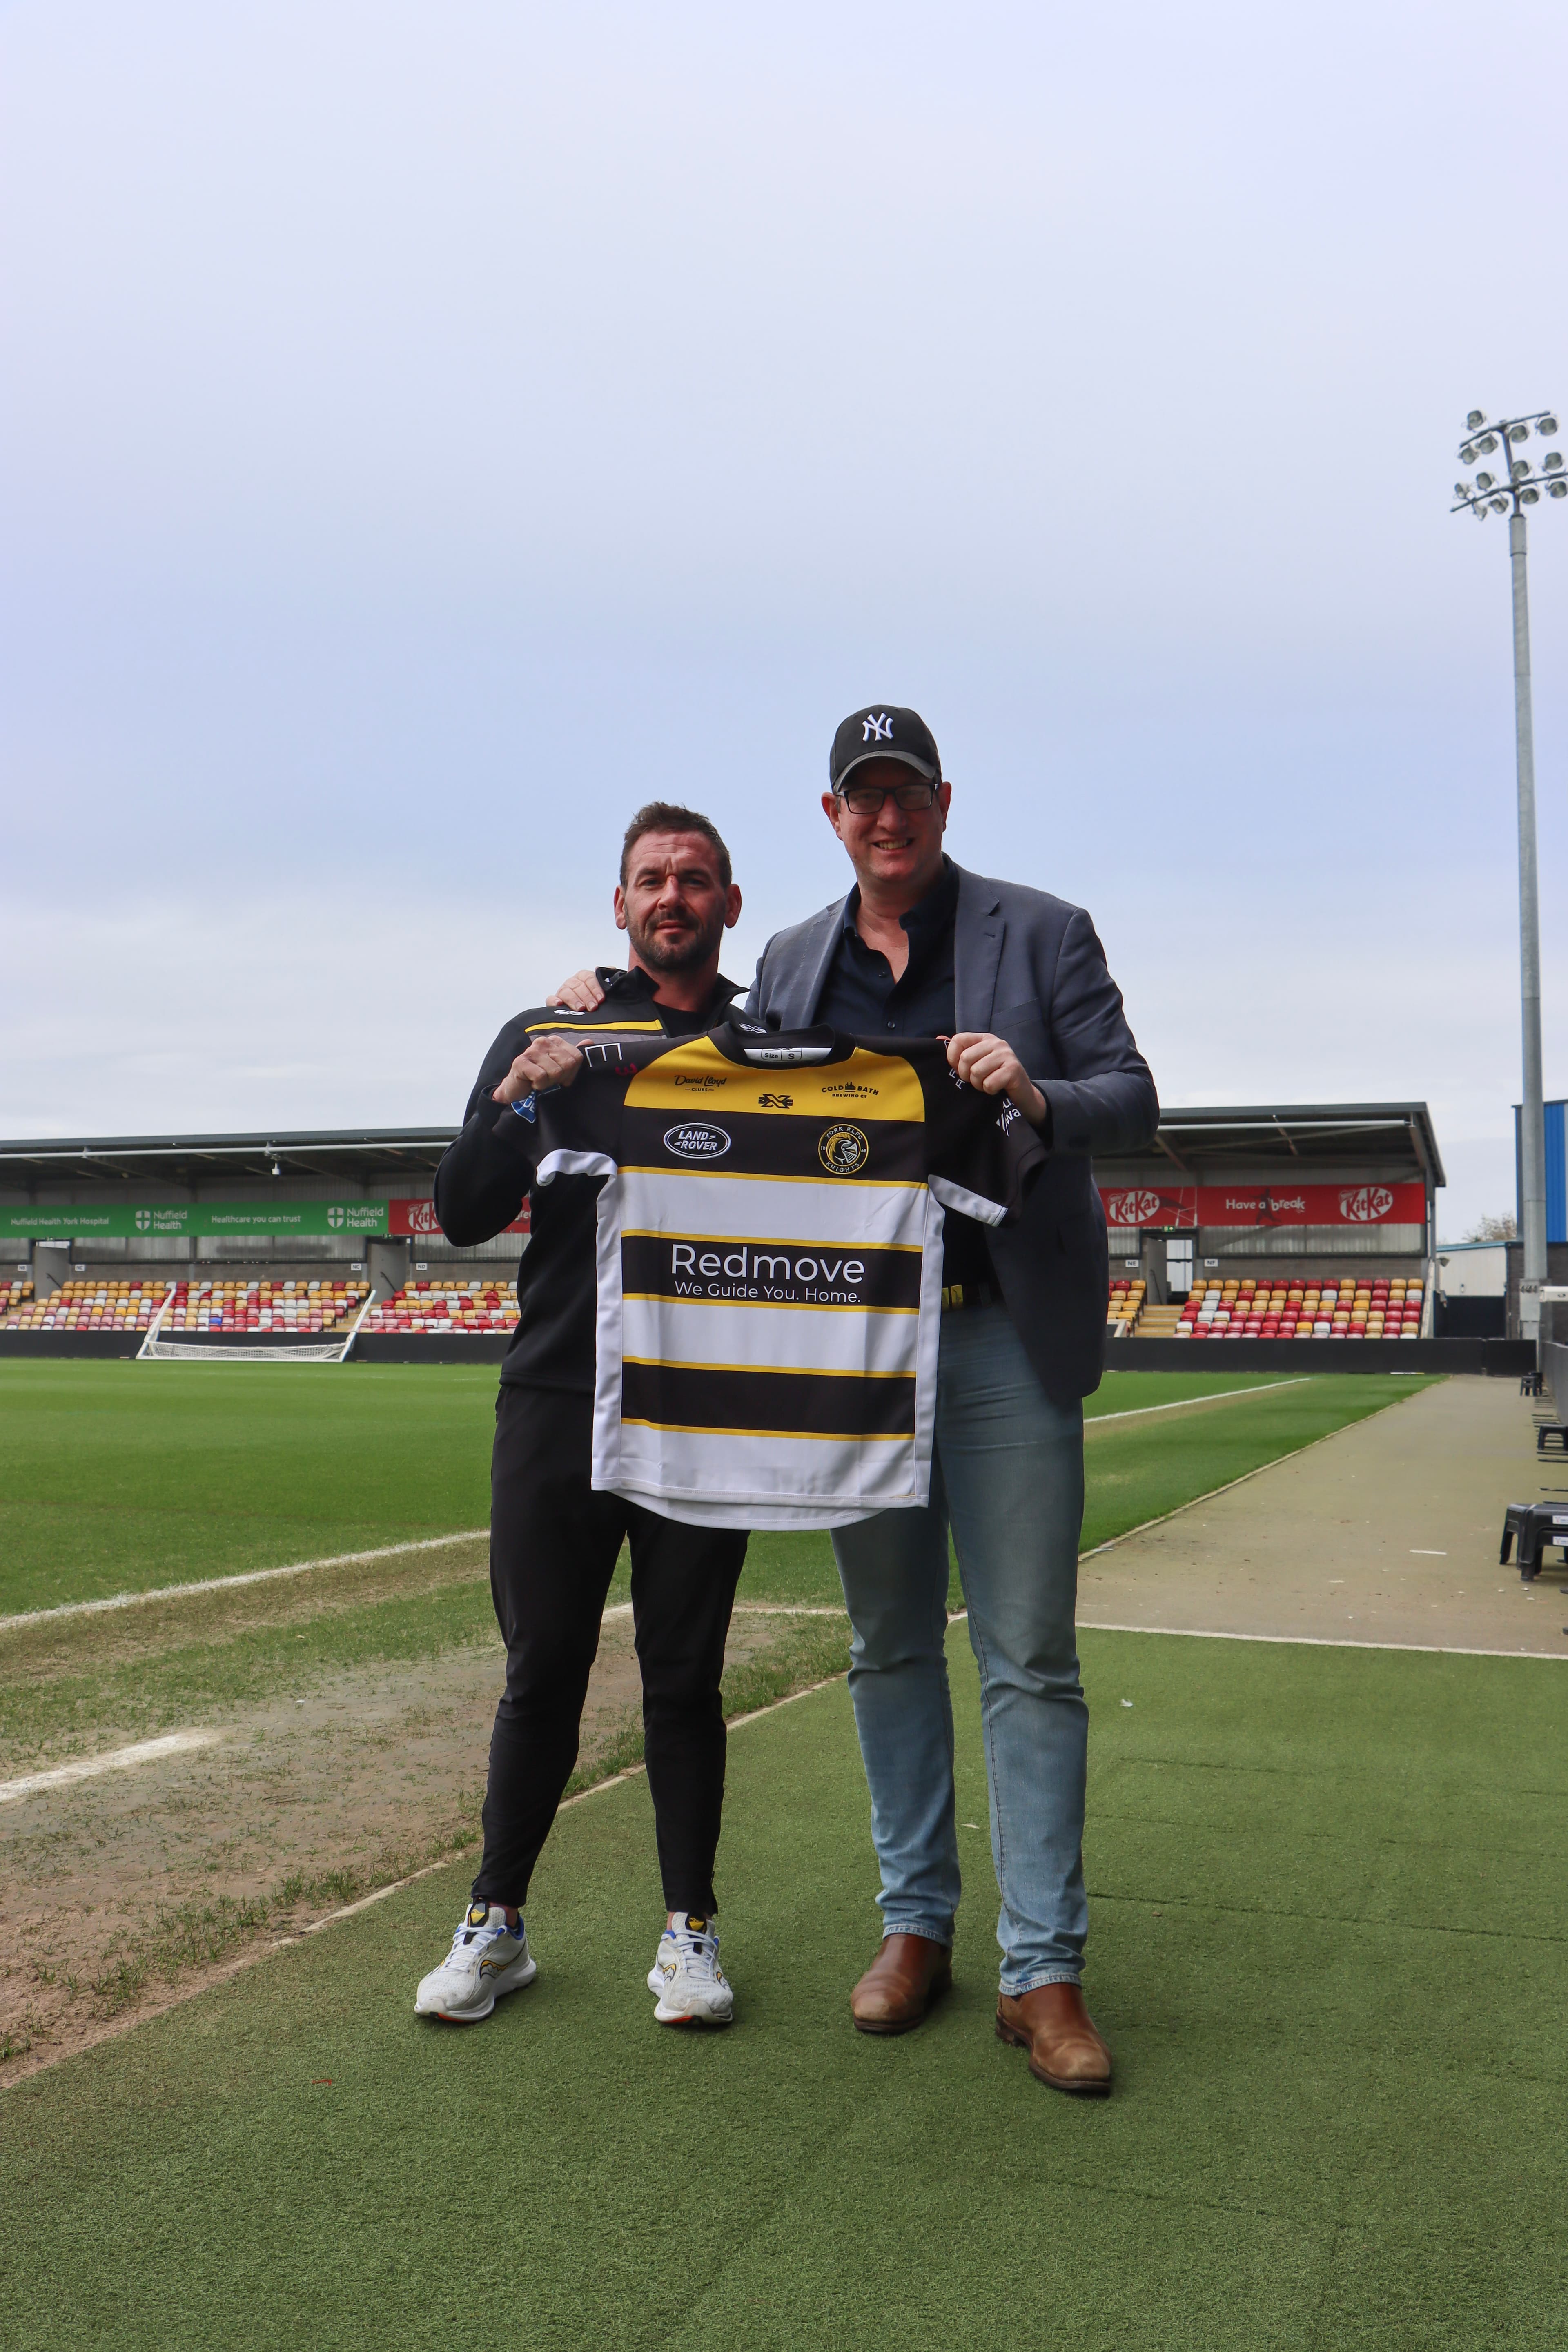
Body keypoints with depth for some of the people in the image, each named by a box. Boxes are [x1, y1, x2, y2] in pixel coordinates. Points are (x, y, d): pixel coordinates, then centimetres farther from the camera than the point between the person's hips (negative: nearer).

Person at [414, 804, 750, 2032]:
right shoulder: (543, 1035, 9)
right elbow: (462, 1217, 1)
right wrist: (514, 1098, -15)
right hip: (555, 1407, 1)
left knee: (684, 1678, 7)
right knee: (542, 1673, 7)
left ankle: (690, 1931, 21)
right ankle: (495, 1926, 23)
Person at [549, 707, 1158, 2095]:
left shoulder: (1042, 933, 3)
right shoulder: (791, 964, 13)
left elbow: (1134, 1100, -1)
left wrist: (1038, 1098, -21)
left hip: (1005, 1341, -3)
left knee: (1029, 1659, -1)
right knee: (891, 1649, 12)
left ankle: (1044, 1970, 10)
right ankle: (915, 1924, 27)